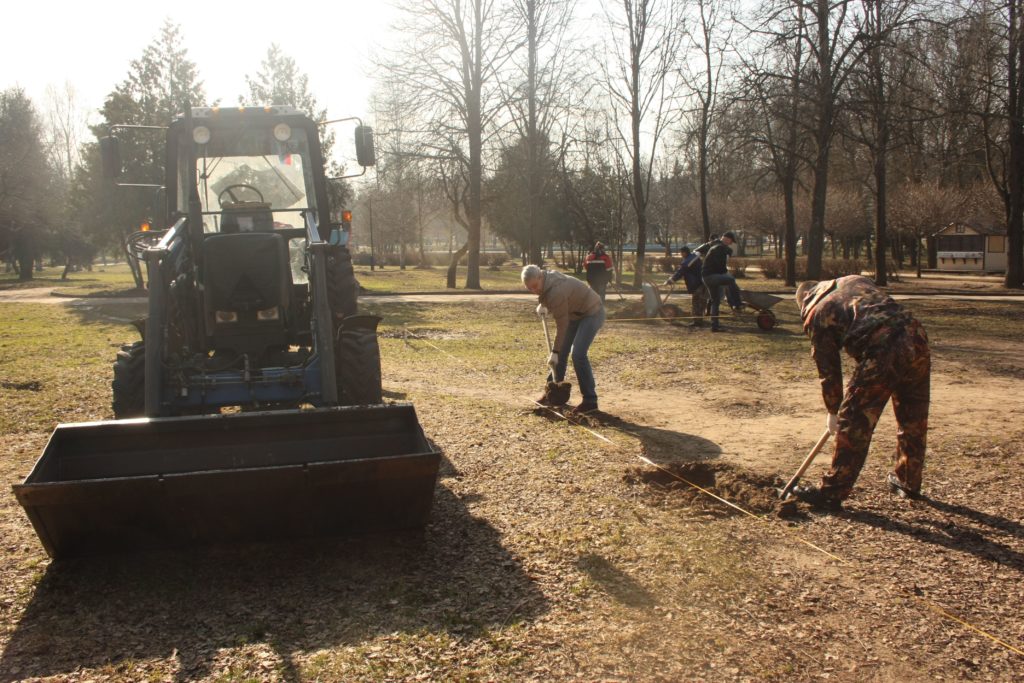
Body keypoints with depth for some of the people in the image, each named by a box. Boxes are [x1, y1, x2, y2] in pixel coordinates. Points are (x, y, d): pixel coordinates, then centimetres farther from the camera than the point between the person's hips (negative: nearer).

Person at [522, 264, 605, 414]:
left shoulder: (556, 292, -33)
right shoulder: (548, 277, -7)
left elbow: (562, 325, -26)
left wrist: (554, 352, -21)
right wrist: (542, 305, 3)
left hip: (591, 313, -10)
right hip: (575, 314, 10)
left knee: (578, 354, -20)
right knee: (561, 352, 9)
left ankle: (590, 400, -15)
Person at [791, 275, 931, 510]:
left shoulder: (817, 316, 13)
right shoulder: (856, 281, 29)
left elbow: (828, 369, 14)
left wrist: (833, 410, 26)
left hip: (882, 352, -6)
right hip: (916, 338, 7)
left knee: (854, 423, 4)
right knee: (913, 419, 21)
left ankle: (832, 492, 11)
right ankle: (908, 482, 39)